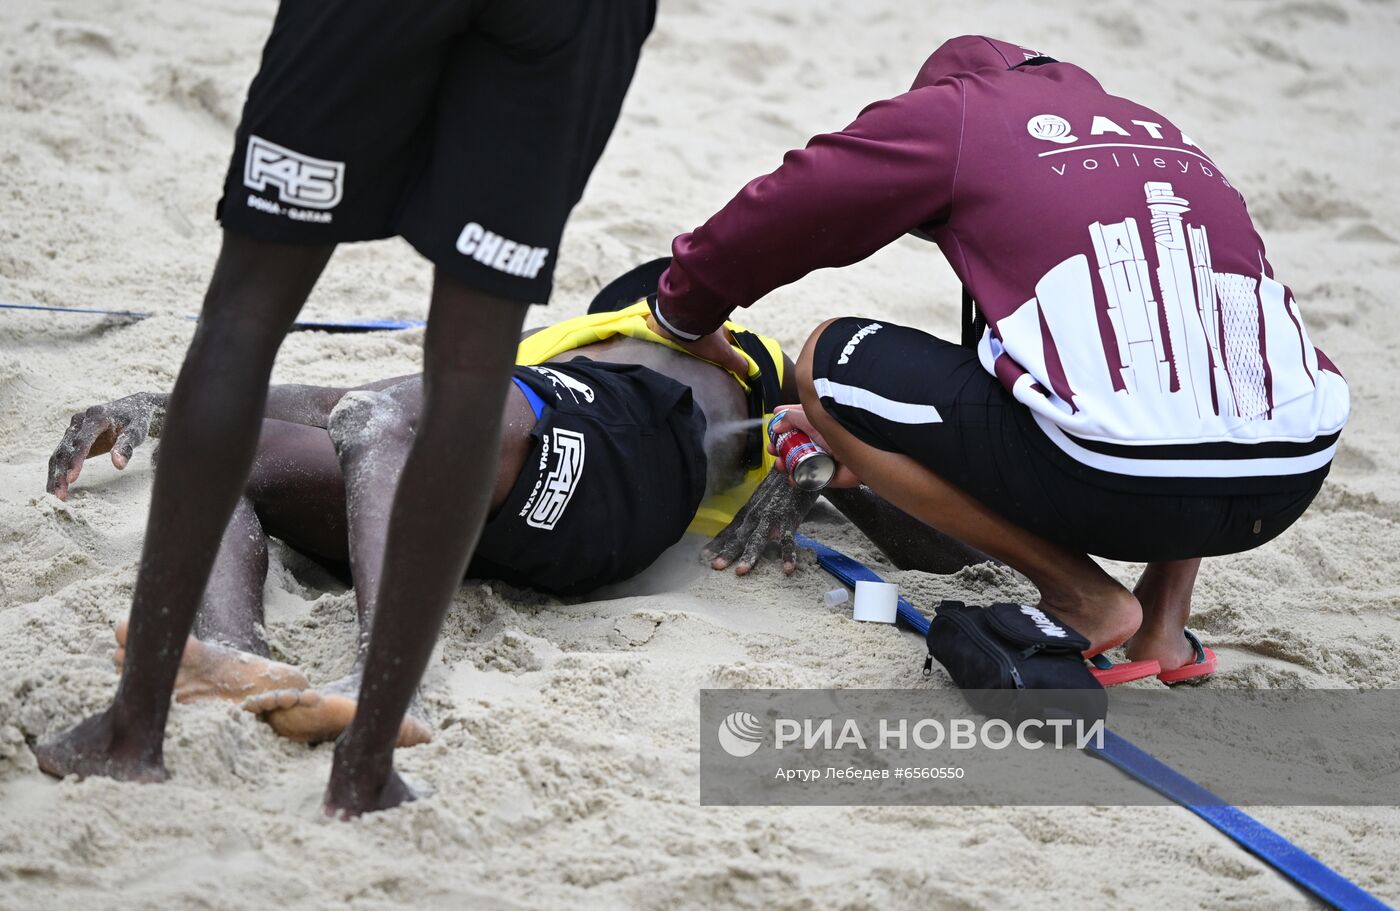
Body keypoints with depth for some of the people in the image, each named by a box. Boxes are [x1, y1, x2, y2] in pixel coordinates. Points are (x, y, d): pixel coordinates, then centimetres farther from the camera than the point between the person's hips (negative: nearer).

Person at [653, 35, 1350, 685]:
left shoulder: (948, 110, 14)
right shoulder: (1164, 134, 31)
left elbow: (768, 221, 20)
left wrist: (683, 317, 43)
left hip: (1117, 487, -6)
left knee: (830, 363, 14)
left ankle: (1080, 598, 7)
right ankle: (1165, 620, 20)